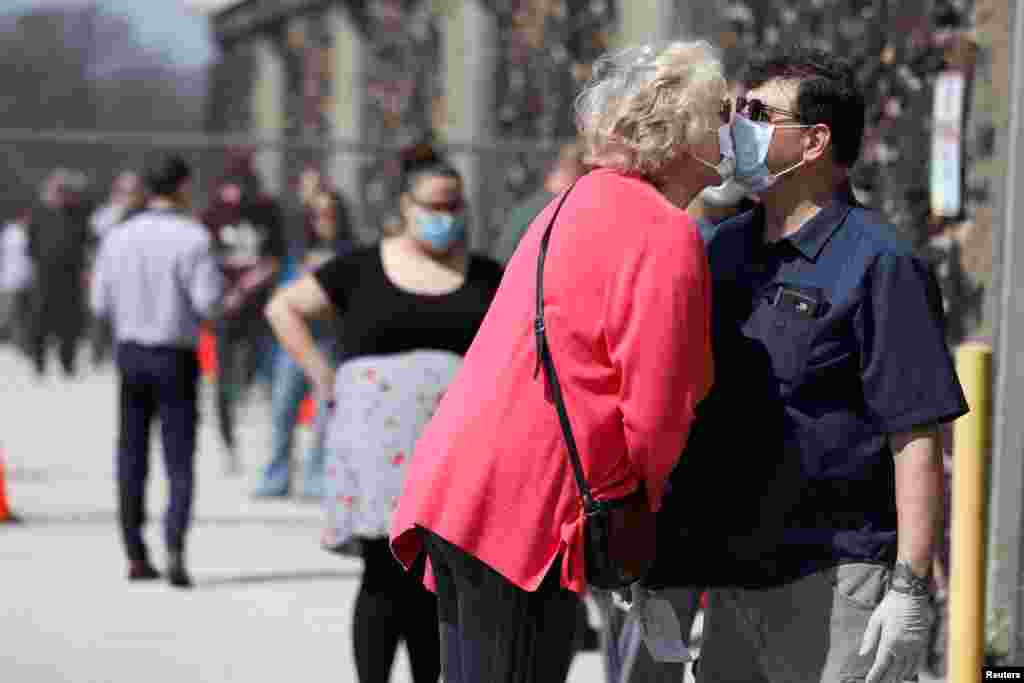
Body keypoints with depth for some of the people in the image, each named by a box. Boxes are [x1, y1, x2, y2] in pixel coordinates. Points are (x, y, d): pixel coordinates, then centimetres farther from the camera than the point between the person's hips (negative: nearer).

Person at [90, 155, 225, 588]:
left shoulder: (118, 238, 0)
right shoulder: (193, 237, -12)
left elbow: (100, 303, 3)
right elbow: (209, 301, -16)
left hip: (130, 353, 3)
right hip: (175, 357, -3)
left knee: (131, 458, 13)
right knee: (179, 462, 0)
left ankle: (135, 556, 15)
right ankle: (175, 548, -19)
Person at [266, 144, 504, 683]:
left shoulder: (486, 278, 10)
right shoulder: (363, 270, 5)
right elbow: (283, 308, 9)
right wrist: (325, 378, -1)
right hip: (382, 442, -2)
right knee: (386, 575, -6)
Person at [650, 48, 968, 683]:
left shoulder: (879, 265, -9)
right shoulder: (722, 249, 14)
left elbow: (917, 439, -14)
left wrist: (911, 589, -19)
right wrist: (659, 566, 19)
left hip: (835, 583, -7)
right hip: (735, 580, 7)